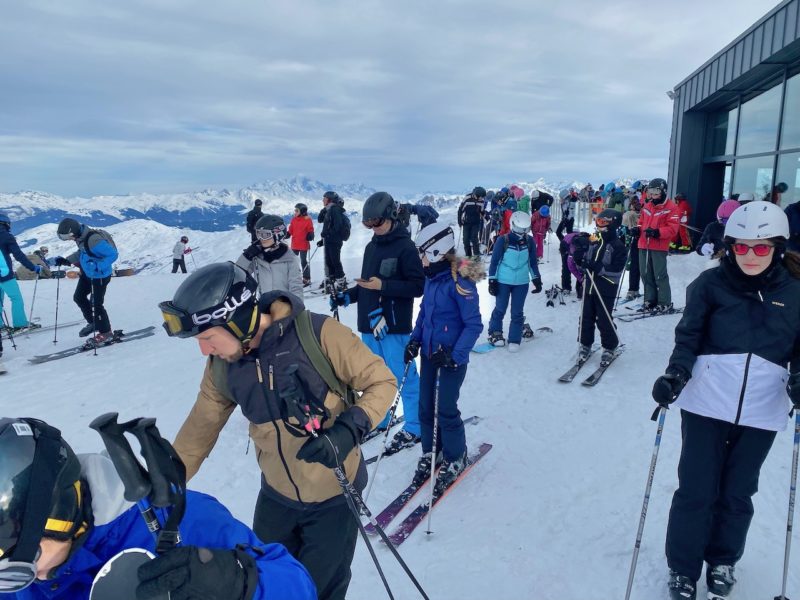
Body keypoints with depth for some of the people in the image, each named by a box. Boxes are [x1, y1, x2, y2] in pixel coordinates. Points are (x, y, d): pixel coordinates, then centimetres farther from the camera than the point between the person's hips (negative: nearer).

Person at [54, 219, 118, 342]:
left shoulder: (94, 240, -32)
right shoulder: (80, 237, -4)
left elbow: (113, 254, -31)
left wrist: (98, 267, -38)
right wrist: (66, 261, 5)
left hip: (100, 276, -10)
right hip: (87, 273, 10)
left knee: (95, 304, -1)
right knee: (78, 297, 19)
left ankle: (105, 331, 18)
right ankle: (93, 323, 37)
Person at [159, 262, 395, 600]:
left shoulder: (317, 334, -26)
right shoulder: (221, 368, -9)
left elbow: (381, 382, -17)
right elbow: (199, 431, 2)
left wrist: (348, 430, -31)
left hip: (334, 495, -4)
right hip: (276, 495, 5)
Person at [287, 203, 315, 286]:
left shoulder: (307, 220, -8)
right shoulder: (294, 219, 6)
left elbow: (310, 231, -6)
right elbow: (290, 231, 10)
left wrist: (310, 236, -25)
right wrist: (286, 234, -5)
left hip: (304, 245, -5)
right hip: (294, 245, 5)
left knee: (304, 262, 1)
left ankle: (307, 279, 10)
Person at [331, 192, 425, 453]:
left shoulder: (405, 247, -10)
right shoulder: (371, 247, 13)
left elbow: (418, 286, -15)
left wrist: (383, 286, -22)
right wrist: (347, 296, 5)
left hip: (394, 325, -8)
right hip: (369, 323, 8)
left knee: (404, 376, 1)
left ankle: (414, 428, 15)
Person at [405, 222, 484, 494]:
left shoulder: (460, 281, -21)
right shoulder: (431, 276, 3)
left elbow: (474, 325, -19)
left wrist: (455, 356, -25)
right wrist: (415, 339, 6)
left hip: (452, 357, -7)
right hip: (429, 353, 7)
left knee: (446, 409, 1)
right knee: (425, 406, 13)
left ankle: (455, 459, 24)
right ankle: (430, 453, 32)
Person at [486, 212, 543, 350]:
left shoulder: (530, 242, -3)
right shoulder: (503, 240, -13)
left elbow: (533, 262, 9)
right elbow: (494, 261, -7)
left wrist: (537, 280, 10)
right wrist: (492, 281, -8)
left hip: (522, 283, 3)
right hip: (503, 282, -2)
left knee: (517, 312, 5)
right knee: (500, 309, 7)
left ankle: (514, 340, 14)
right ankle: (495, 333, 25)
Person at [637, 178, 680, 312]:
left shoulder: (670, 207, -6)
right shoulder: (647, 206, 15)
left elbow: (673, 228, -12)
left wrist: (657, 232, -23)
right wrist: (636, 229, 4)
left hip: (659, 247, -7)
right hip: (644, 245, 7)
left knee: (660, 275, -5)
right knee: (646, 274, 10)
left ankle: (665, 303, 4)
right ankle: (650, 300, 21)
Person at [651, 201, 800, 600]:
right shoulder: (711, 284, -6)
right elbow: (689, 337, -4)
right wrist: (676, 373, -20)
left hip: (761, 411, 2)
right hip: (707, 403, -2)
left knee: (738, 491, 15)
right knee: (696, 489, 4)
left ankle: (723, 560, 39)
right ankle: (682, 567, 24)